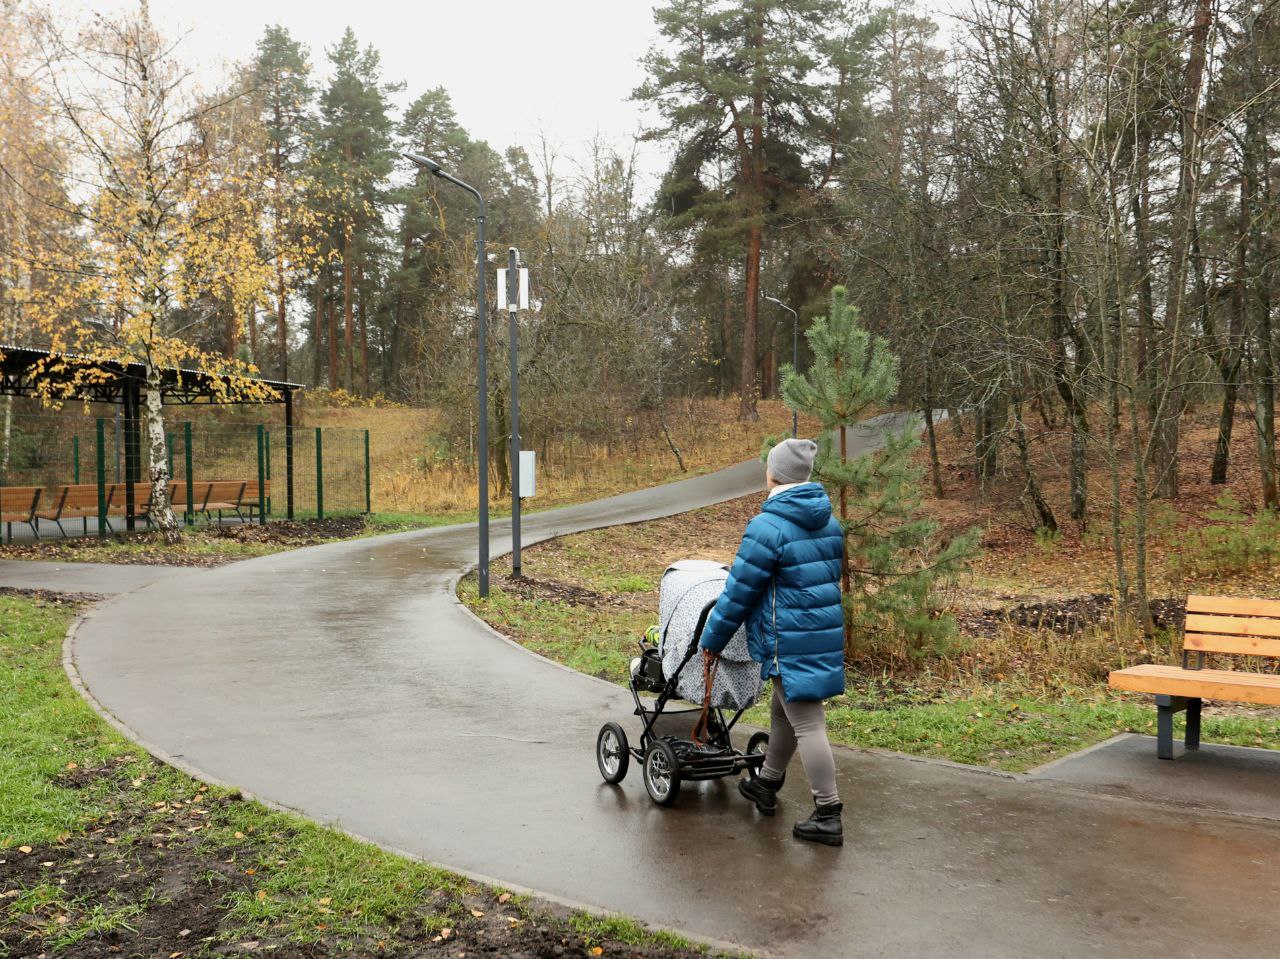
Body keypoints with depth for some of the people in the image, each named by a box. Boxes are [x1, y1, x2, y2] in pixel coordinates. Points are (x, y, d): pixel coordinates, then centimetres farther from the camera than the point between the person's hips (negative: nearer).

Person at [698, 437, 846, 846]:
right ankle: (766, 786, 39)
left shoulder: (767, 527, -17)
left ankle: (828, 816, 3)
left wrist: (712, 640, 0)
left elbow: (740, 591, -11)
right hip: (826, 633, 8)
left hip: (791, 641, -8)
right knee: (784, 713, 23)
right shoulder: (830, 523, 9)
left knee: (807, 724, -2)